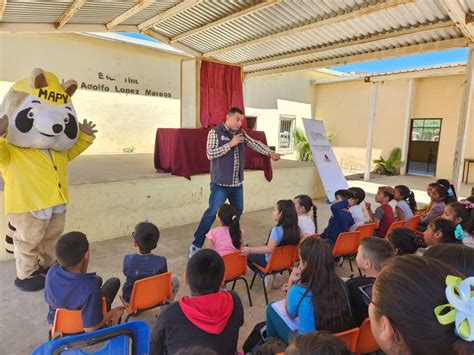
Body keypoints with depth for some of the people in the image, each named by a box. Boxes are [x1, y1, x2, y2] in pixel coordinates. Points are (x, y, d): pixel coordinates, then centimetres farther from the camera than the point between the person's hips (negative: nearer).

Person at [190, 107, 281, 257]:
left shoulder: (241, 133, 10)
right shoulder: (215, 132, -8)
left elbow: (255, 144, 4)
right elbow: (210, 154, -17)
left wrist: (270, 152, -9)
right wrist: (230, 144, -20)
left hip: (237, 182, 7)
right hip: (221, 182, -7)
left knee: (238, 211, 17)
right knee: (212, 213, -6)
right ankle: (196, 245, 4)